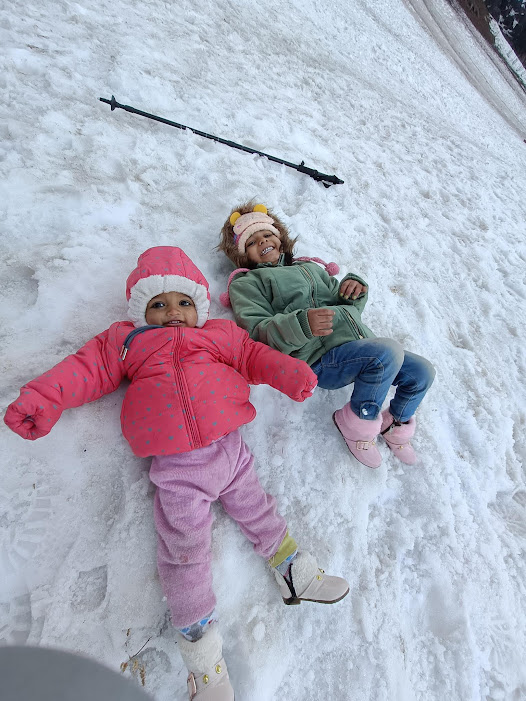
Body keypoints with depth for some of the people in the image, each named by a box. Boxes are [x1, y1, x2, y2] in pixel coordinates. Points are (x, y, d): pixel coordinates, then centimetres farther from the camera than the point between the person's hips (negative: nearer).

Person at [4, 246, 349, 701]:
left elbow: (254, 356, 9)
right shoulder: (127, 341, 13)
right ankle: (202, 650, 24)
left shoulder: (220, 334, 14)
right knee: (184, 549, 6)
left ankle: (292, 571, 38)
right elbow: (88, 367, 7)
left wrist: (292, 374, -6)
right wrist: (42, 399, -4)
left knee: (257, 510, 14)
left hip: (228, 448, 2)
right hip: (175, 469, -1)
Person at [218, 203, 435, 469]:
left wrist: (356, 291, 3)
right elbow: (258, 332, -8)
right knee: (388, 351, -30)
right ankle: (358, 423, -4)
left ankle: (396, 424, 29)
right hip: (320, 358, -7)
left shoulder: (310, 267, 29)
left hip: (361, 343, 7)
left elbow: (346, 307, 27)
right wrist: (302, 324, -27)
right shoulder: (245, 284, 9)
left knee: (422, 372, 1)